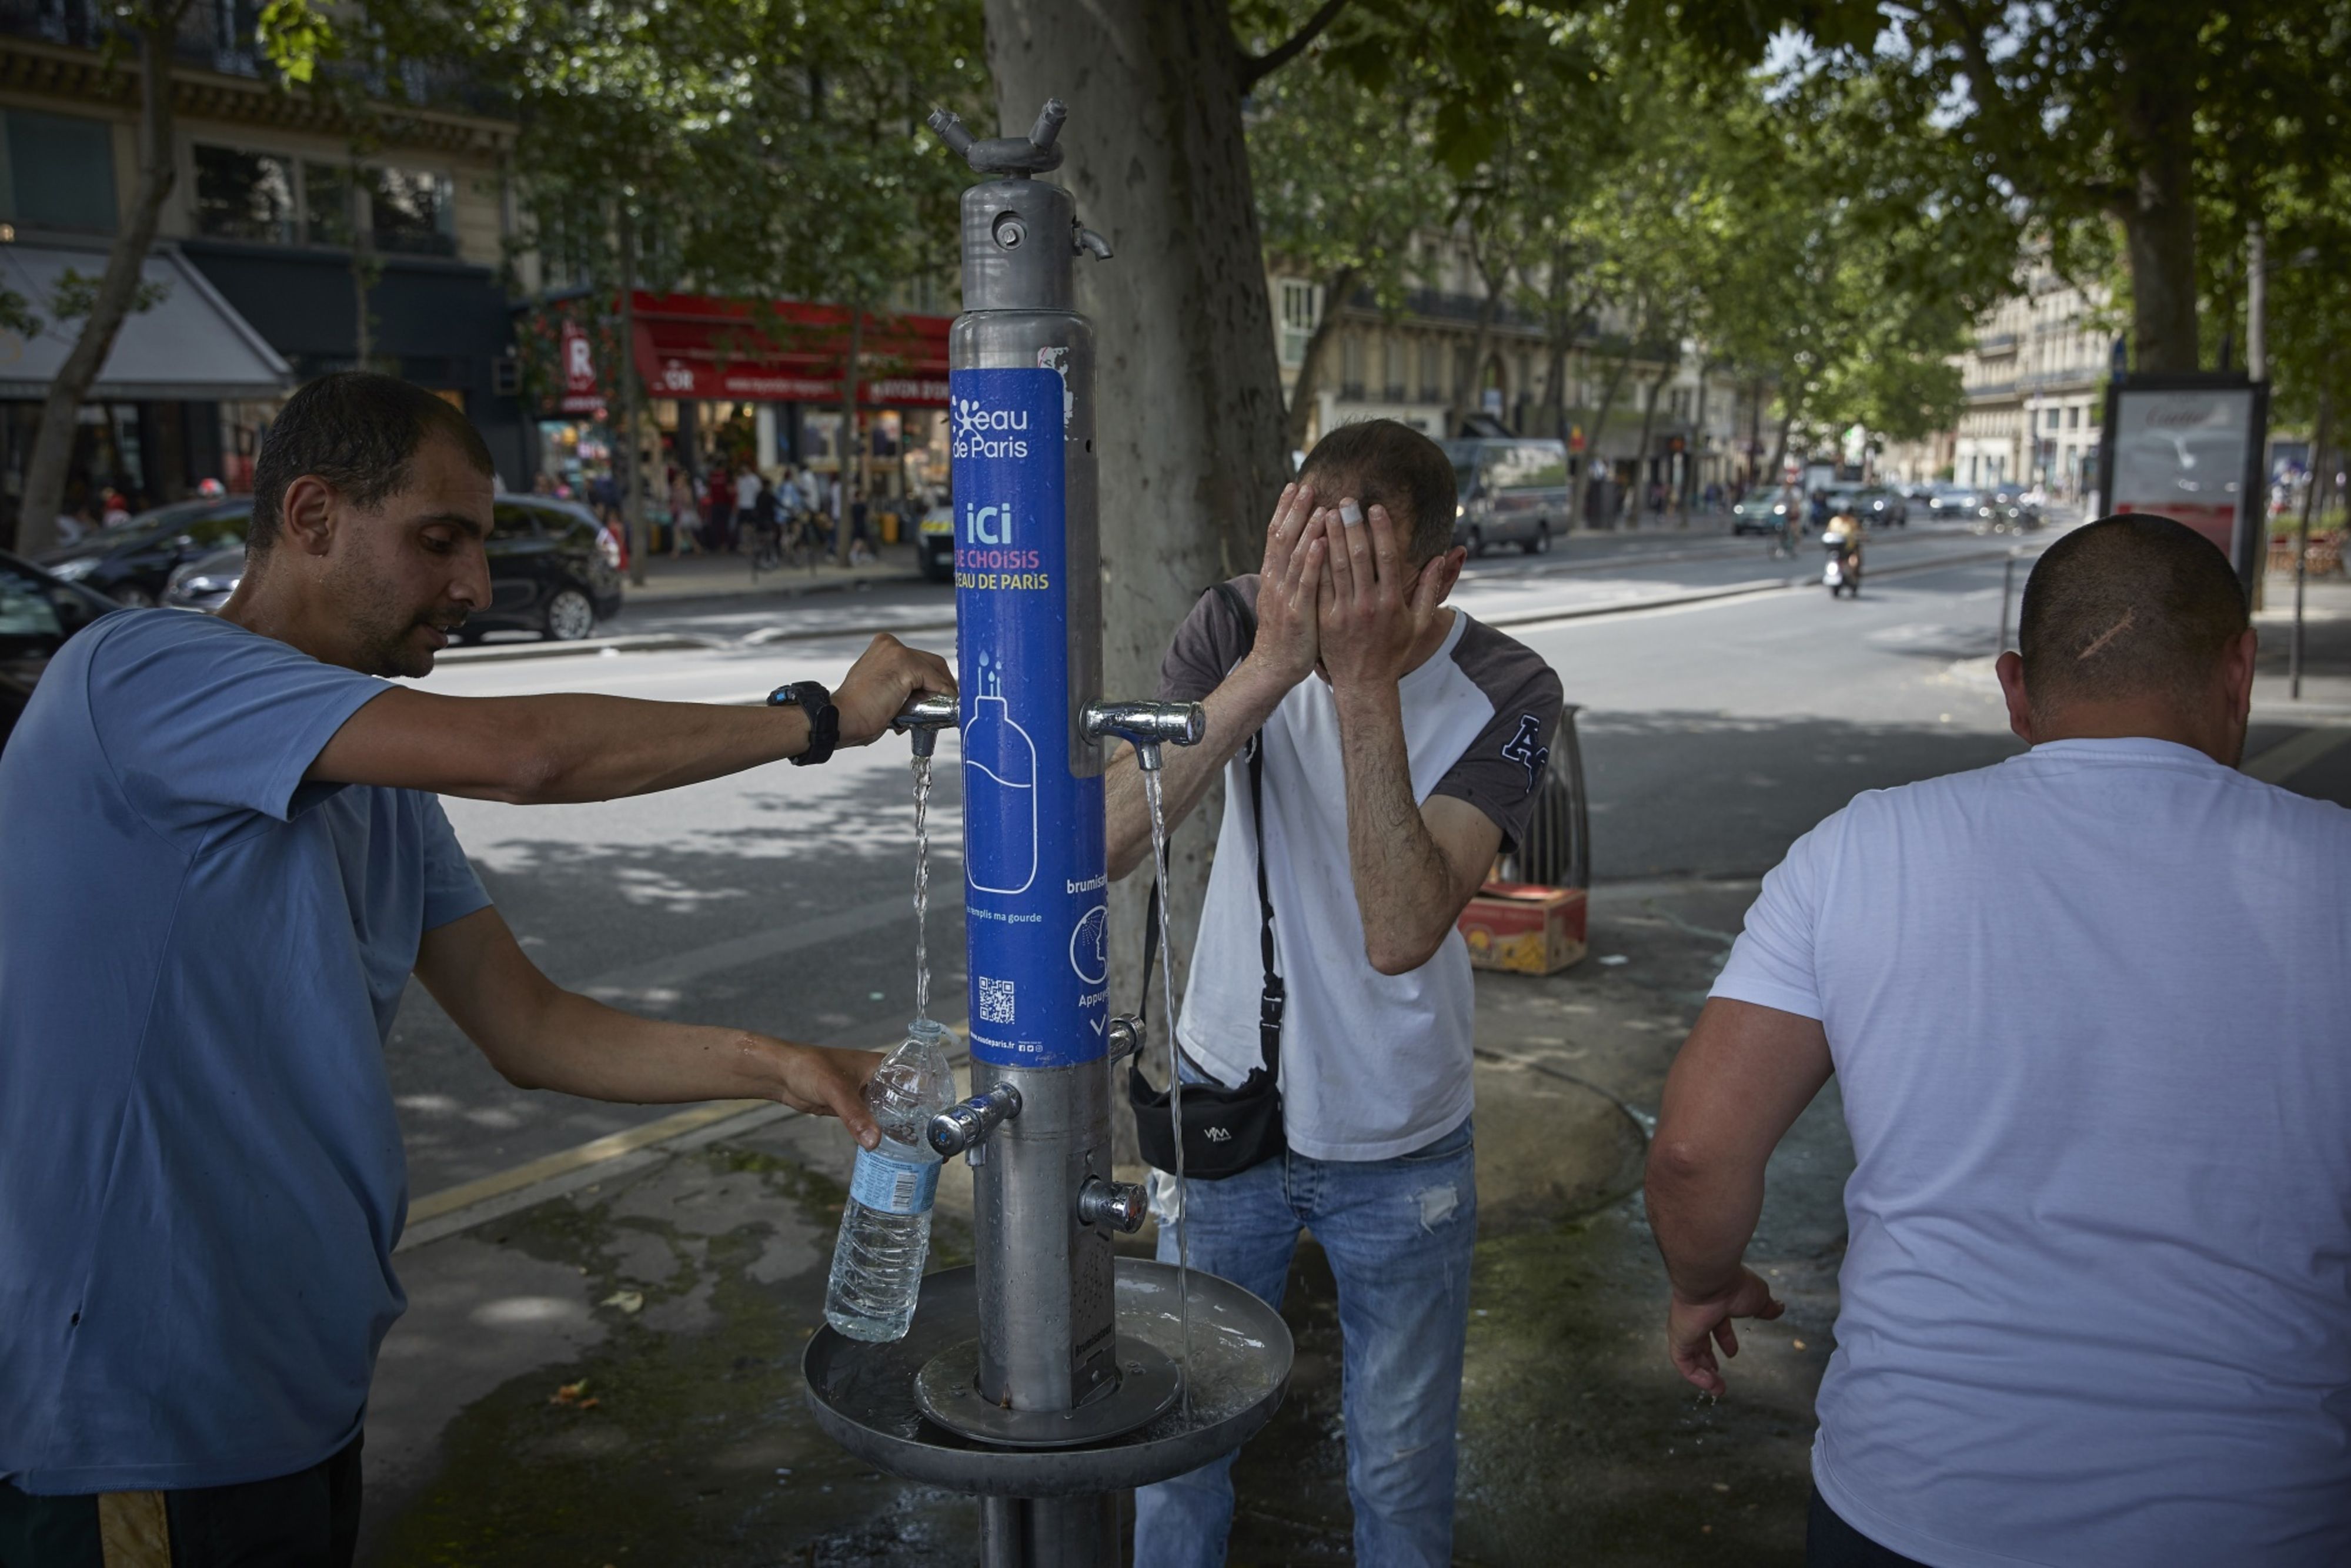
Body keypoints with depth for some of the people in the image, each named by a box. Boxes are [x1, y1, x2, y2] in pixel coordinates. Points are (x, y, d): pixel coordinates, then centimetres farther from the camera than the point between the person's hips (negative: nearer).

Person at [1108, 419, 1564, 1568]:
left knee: (1402, 1474, 16)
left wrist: (1366, 686, -39)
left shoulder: (1505, 697, -20)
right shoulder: (1234, 629, -16)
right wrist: (1268, 666, -39)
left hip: (1400, 1149, -1)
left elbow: (1402, 936, -33)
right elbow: (1104, 844, -29)